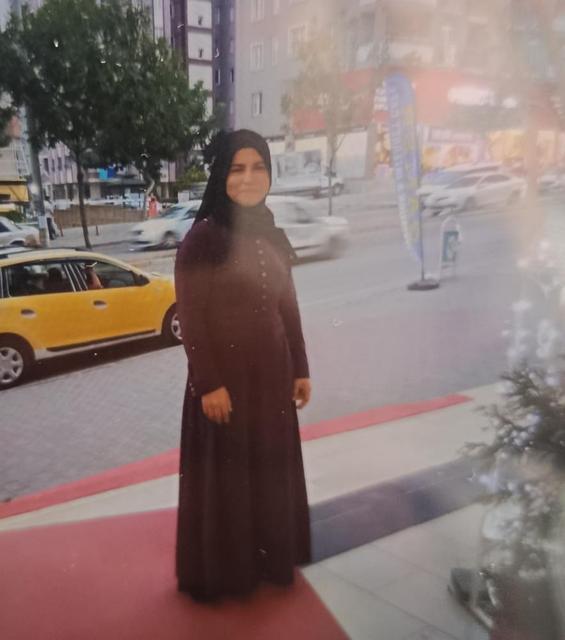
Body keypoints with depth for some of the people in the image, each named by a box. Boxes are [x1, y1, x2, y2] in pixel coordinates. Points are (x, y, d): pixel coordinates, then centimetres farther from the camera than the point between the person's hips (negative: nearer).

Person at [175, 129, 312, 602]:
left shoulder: (275, 238, 7)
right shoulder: (202, 237, -12)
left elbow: (289, 310, 10)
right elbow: (190, 317, -14)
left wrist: (300, 370, 9)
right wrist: (209, 383, -18)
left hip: (272, 373, 6)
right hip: (224, 374, -6)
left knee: (271, 466, 17)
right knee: (225, 471, 8)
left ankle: (270, 559, 38)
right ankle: (221, 572, 29)